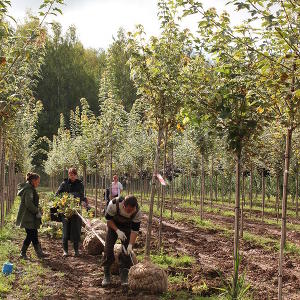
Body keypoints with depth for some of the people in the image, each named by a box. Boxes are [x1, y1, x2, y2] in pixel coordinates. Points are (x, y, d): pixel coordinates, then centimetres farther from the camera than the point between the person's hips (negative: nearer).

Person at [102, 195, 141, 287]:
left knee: (127, 251, -9)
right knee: (108, 248, -7)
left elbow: (135, 230, -24)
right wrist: (117, 231, -26)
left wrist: (130, 245, -31)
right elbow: (108, 219, -19)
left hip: (127, 227, 1)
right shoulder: (113, 204, -38)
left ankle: (124, 277, 1)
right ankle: (106, 276, 4)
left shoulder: (137, 212, -33)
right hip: (113, 224, 0)